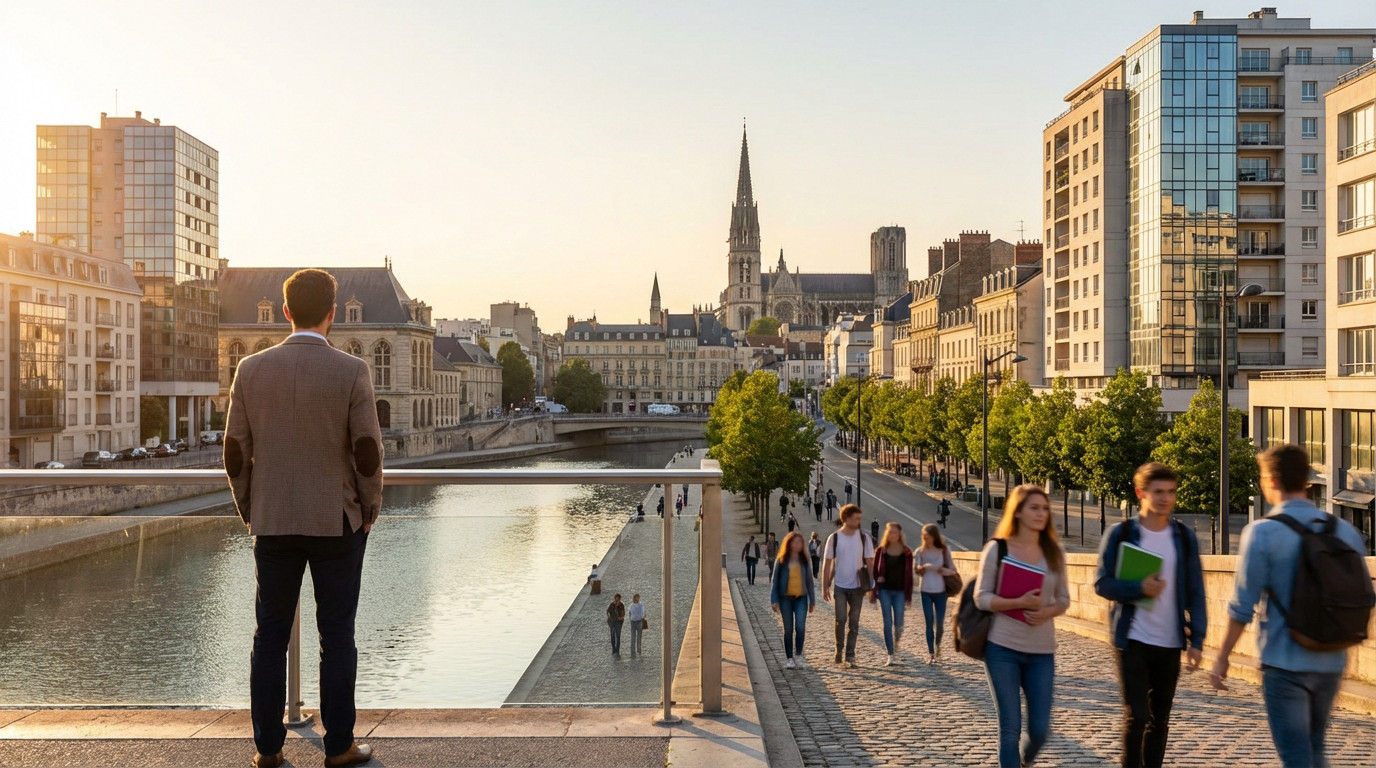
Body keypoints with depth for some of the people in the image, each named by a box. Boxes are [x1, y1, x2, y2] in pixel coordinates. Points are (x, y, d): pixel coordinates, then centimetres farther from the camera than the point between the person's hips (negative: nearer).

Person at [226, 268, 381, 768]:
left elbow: (236, 453, 1)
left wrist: (249, 512, 14)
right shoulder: (352, 372, -10)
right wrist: (369, 511, 4)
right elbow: (368, 452, -11)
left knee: (270, 637, 11)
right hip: (338, 522, -2)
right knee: (337, 637, 6)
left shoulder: (251, 369, -1)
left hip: (273, 523, 3)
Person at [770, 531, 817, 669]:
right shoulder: (782, 561, 0)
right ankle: (789, 658, 12)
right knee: (788, 629, 3)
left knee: (800, 627, -12)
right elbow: (775, 580, 1)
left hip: (801, 598, 1)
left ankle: (799, 655, 6)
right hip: (785, 598, -1)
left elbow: (809, 581, 11)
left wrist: (812, 600, 10)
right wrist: (774, 600, -5)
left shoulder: (804, 561, 6)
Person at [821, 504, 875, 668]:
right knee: (841, 619, -8)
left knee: (854, 622, 5)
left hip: (857, 586, 1)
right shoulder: (834, 538, -3)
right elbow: (827, 563, 1)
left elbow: (870, 562, 3)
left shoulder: (864, 538, 1)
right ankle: (839, 649, 15)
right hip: (839, 585, -1)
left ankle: (850, 655, 14)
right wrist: (825, 587, -1)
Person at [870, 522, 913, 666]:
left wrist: (909, 596, 0)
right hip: (884, 590, 0)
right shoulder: (880, 551, 2)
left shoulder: (907, 553, 1)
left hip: (900, 591, 0)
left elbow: (909, 575, 2)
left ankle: (896, 642, 32)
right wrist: (873, 592, 1)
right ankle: (890, 656, 1)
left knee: (898, 623, -2)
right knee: (887, 623, -3)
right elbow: (875, 572, 5)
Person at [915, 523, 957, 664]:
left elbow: (952, 571, -1)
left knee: (940, 623, 3)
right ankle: (931, 653, 5)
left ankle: (937, 644, 32)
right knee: (929, 622, -1)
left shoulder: (943, 551, 0)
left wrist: (938, 569, -16)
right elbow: (917, 570, -3)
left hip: (940, 591, 0)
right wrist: (920, 568, -24)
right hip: (926, 591, 0)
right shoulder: (920, 551, 1)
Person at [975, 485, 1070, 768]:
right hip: (1002, 649, -3)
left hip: (1042, 652, 3)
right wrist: (1018, 602, -21)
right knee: (1010, 728, 1)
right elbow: (981, 598, -5)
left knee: (1040, 729, 7)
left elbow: (1064, 599, 11)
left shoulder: (1055, 552, 6)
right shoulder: (997, 548, -4)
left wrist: (1048, 612, -12)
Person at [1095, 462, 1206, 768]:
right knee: (1137, 716, -5)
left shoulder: (1184, 536, 4)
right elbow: (1102, 583, -5)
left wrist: (1196, 640, -1)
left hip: (1170, 643, 3)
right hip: (1132, 640, -3)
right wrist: (1139, 588, -22)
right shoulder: (1121, 534, -4)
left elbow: (1195, 592, 5)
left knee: (1160, 720, 12)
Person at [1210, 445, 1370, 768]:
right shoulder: (1345, 531, 2)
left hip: (1285, 661, -5)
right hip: (1332, 662, 6)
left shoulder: (1262, 532, -13)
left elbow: (1242, 606, -12)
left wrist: (1222, 657, -2)